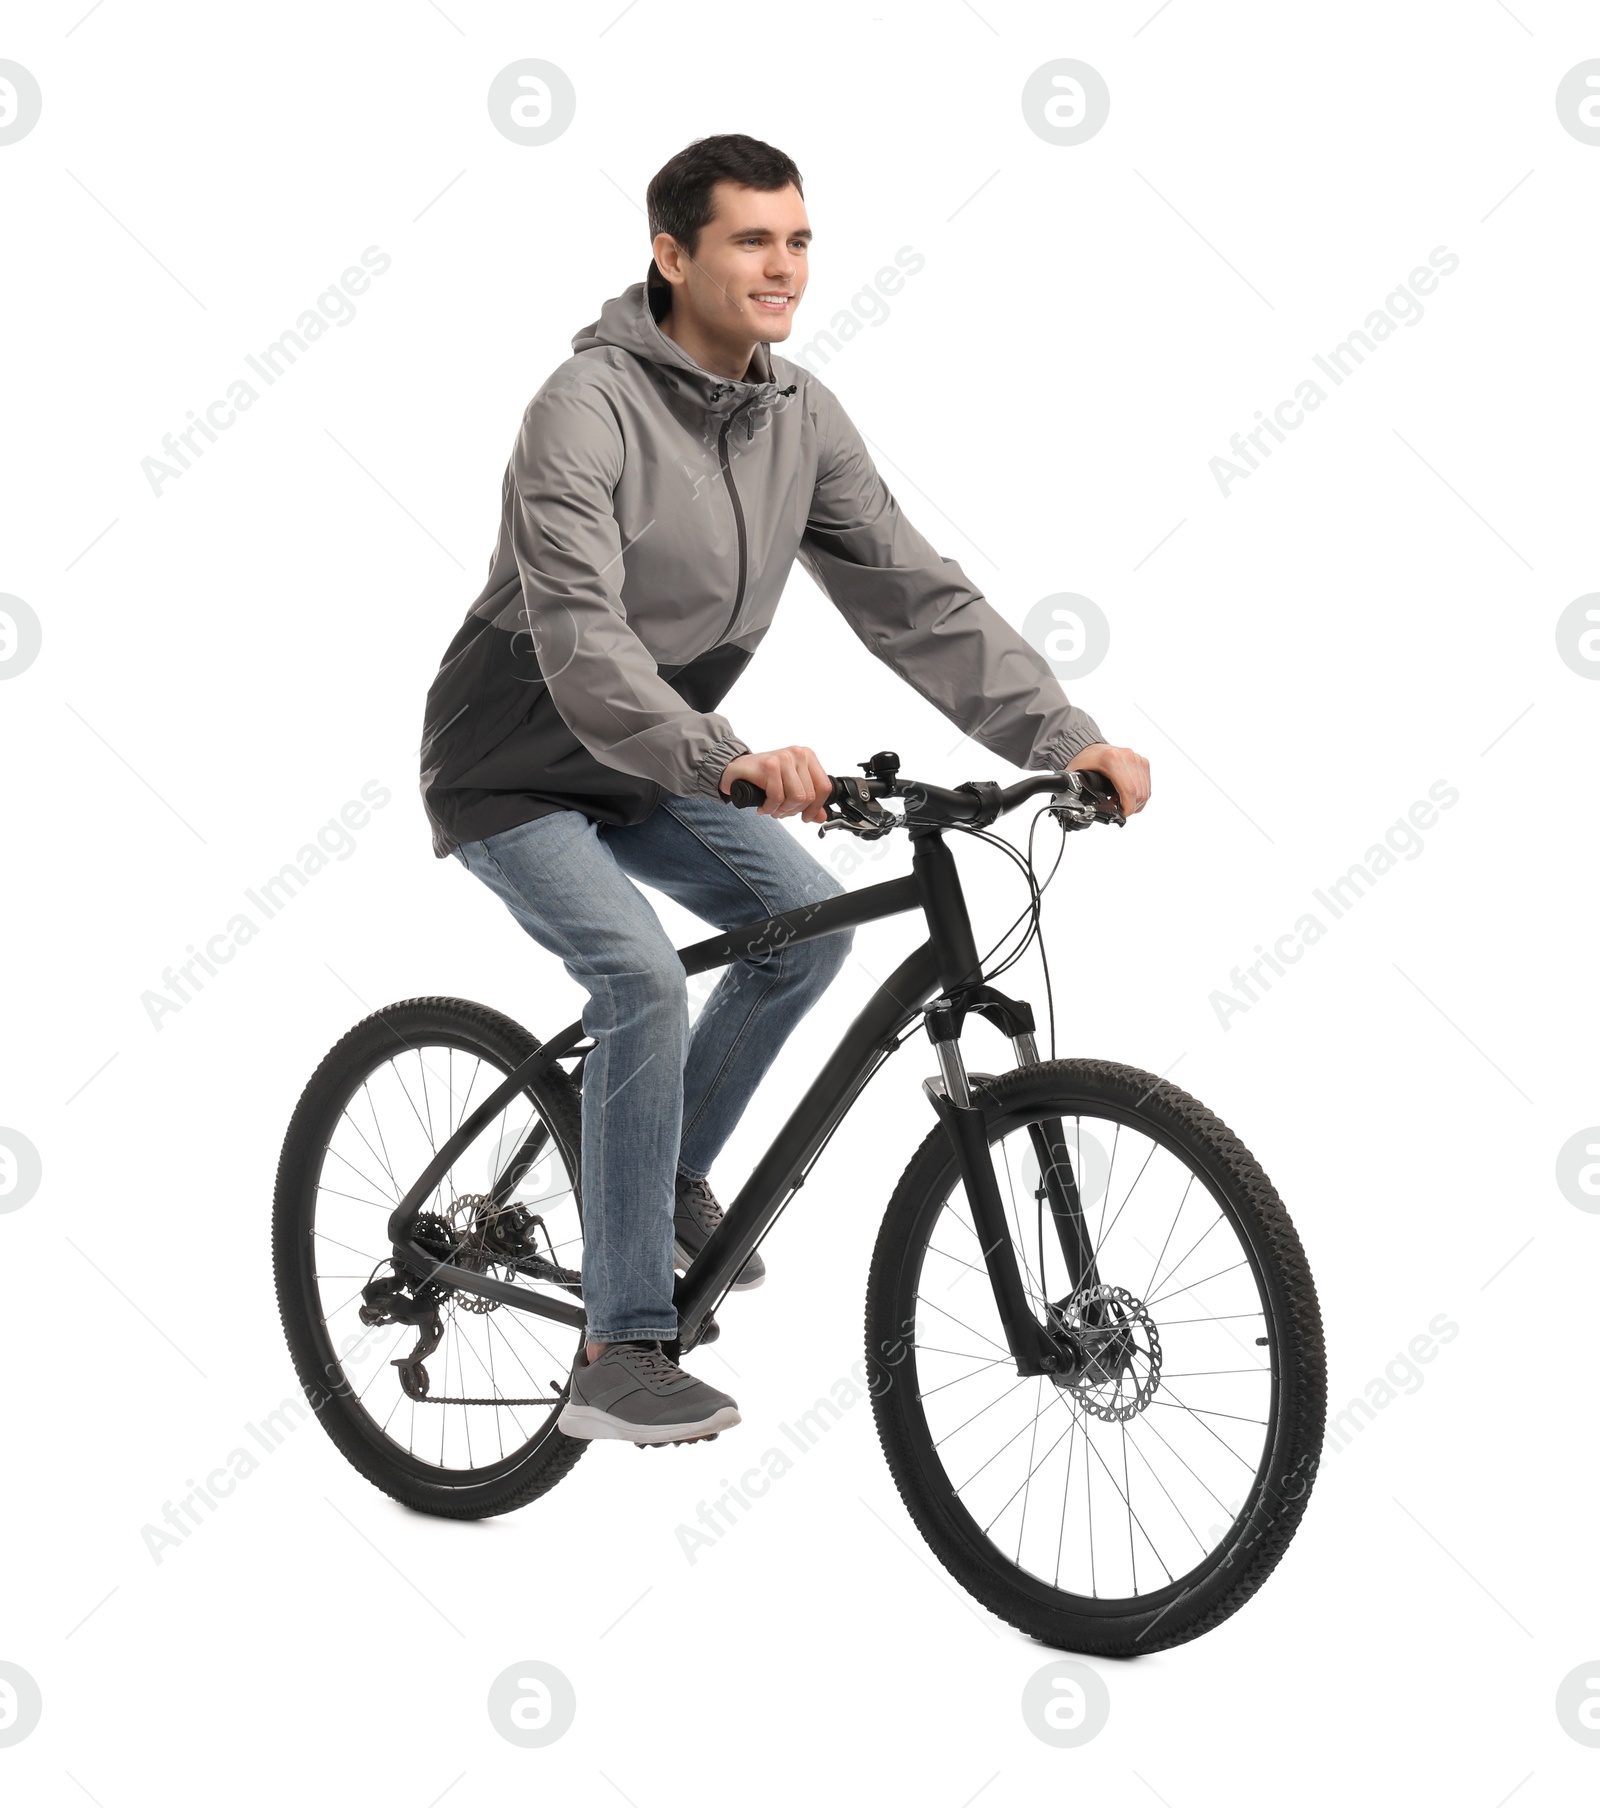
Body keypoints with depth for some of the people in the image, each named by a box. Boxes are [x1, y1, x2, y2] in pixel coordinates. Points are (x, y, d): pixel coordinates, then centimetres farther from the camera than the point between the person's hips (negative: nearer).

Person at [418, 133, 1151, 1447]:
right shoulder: (589, 408, -26)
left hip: (645, 770, 7)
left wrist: (1067, 740, -18)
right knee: (646, 981, -24)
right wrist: (728, 764, -54)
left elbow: (917, 597, -8)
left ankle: (673, 1175, 17)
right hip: (516, 771, -7)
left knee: (805, 921, -6)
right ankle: (620, 1355, -16)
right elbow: (582, 644, -38)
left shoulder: (802, 417, -5)